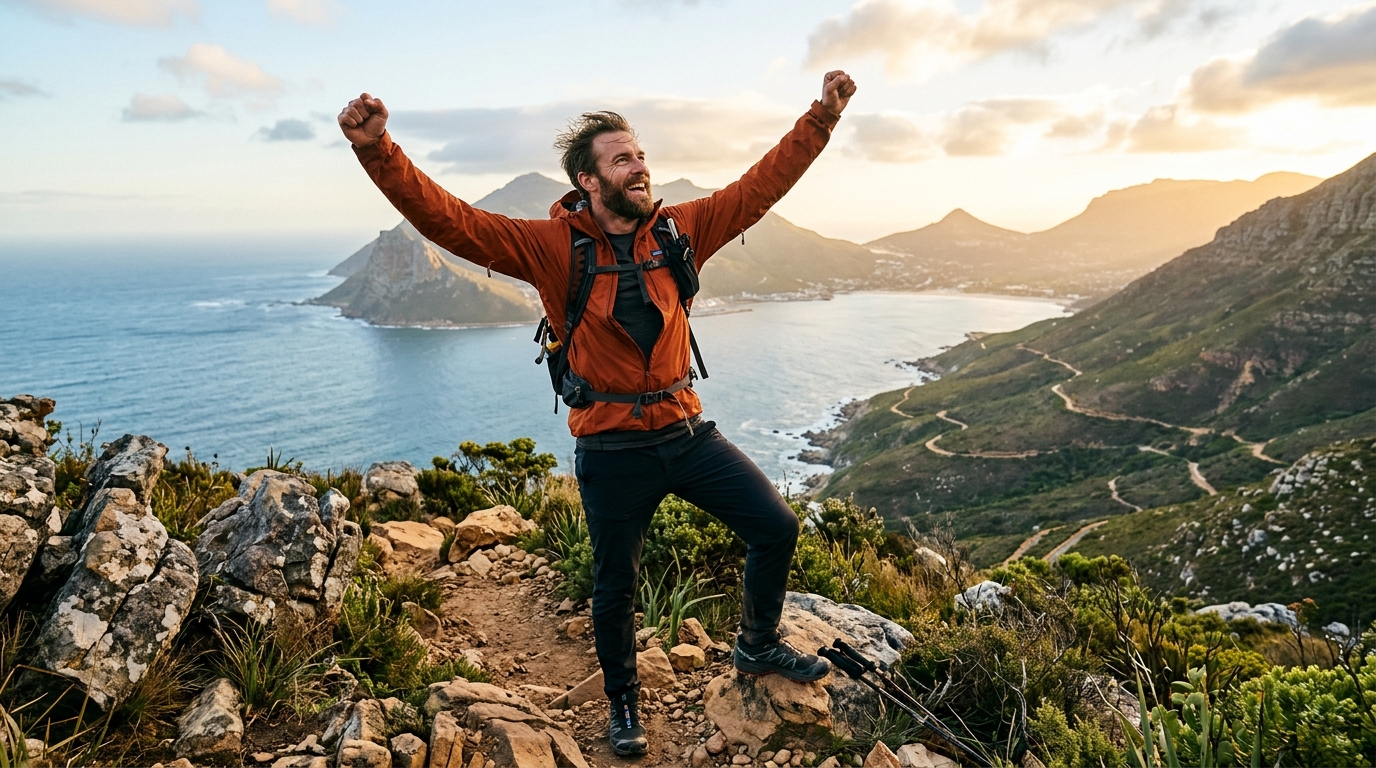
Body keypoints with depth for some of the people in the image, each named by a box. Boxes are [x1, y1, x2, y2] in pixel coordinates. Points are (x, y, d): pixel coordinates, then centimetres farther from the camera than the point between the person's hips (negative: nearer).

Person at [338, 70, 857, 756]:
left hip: (687, 434, 3)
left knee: (777, 526, 6)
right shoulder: (553, 246, -9)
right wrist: (377, 152, -26)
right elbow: (449, 221, -14)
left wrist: (822, 116, 2)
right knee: (615, 588, 14)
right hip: (613, 453, -3)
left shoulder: (678, 231, 0)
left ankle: (758, 645, 34)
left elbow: (760, 187, 4)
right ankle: (622, 701, 43)